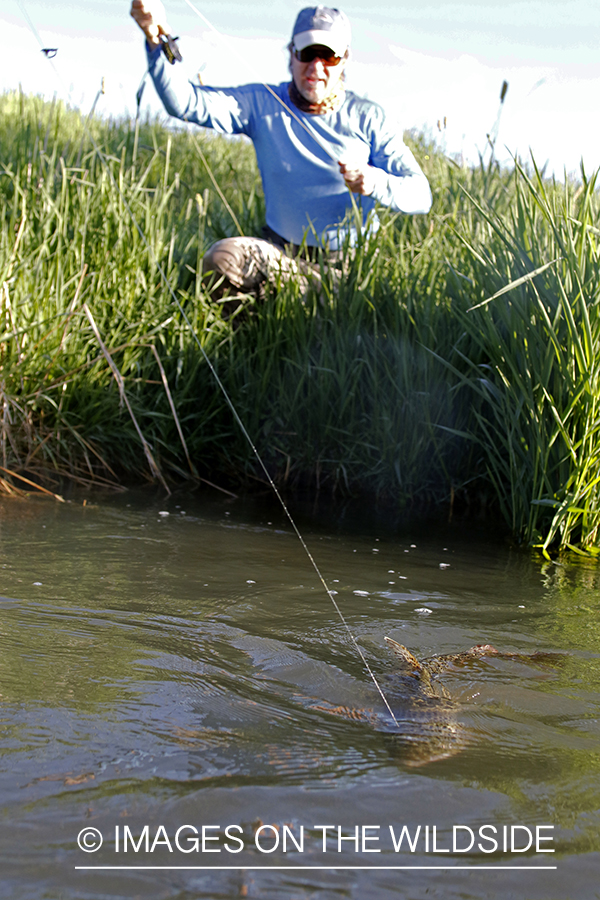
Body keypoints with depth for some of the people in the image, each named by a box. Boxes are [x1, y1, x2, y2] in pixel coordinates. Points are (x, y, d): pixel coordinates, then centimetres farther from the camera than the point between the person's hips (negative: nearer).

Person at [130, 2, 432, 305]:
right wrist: (156, 40, -32)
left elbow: (420, 194, -5)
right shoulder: (262, 104, 1)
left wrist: (375, 182, -28)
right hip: (282, 251, 1)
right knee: (221, 259, -29)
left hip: (353, 257, 0)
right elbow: (184, 101, -14)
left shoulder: (367, 118, -1)